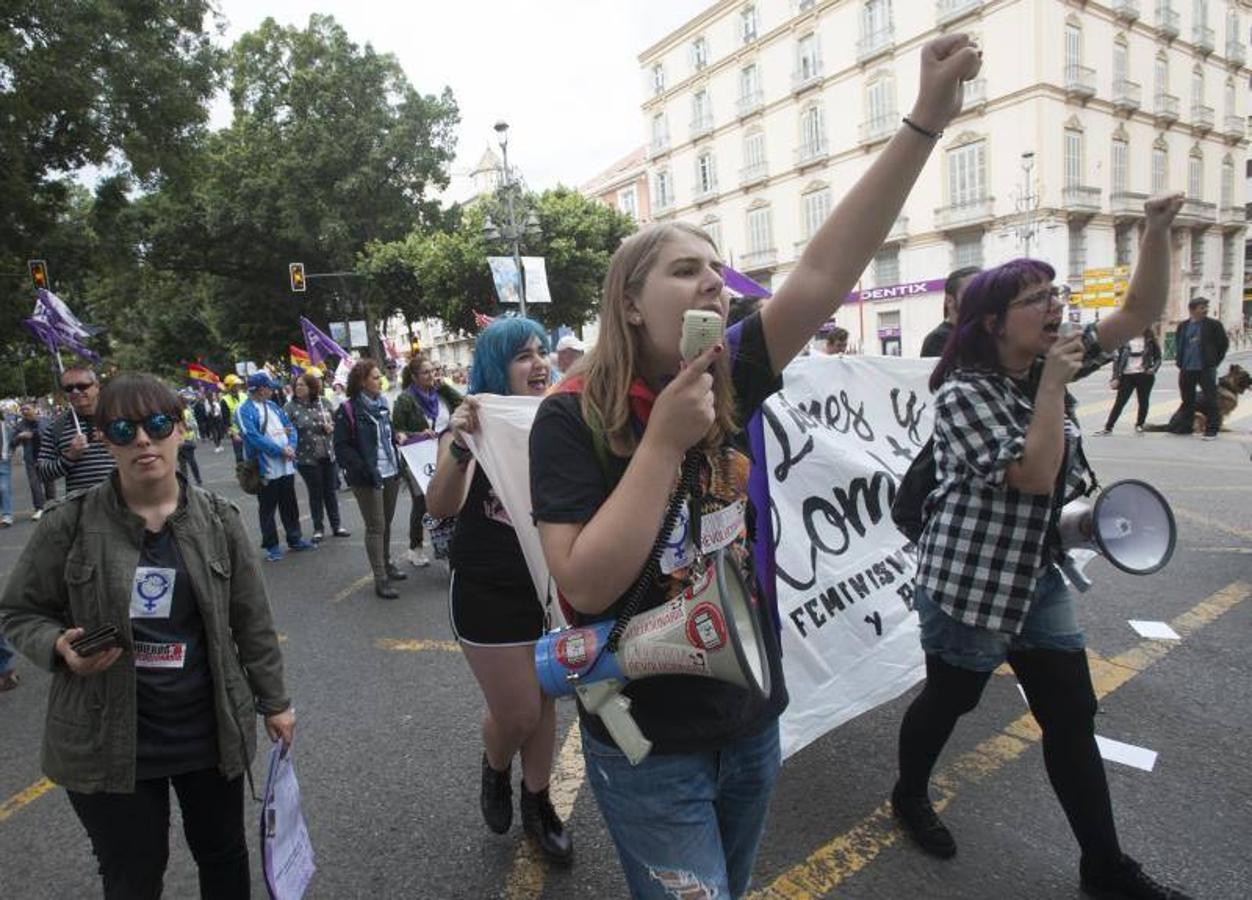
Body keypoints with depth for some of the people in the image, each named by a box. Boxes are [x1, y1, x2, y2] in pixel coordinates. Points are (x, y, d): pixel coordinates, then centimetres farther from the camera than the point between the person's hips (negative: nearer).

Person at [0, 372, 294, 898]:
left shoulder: (217, 519, -6)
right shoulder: (70, 525, -10)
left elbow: (251, 621, 1)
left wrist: (273, 702, 6)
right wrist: (58, 646, -19)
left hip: (211, 730, 2)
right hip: (108, 742, -1)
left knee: (224, 857, 20)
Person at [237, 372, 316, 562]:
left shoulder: (273, 406, 11)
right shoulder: (244, 410, -11)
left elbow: (290, 427, 9)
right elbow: (253, 437, -21)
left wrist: (291, 446, -10)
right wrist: (281, 450, -19)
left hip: (286, 467, 7)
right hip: (265, 469, -7)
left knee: (290, 506, 16)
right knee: (267, 509, 6)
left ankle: (295, 539, 28)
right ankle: (272, 546, 17)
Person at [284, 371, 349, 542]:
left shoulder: (324, 402, 1)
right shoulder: (290, 407, -7)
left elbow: (335, 421, 11)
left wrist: (331, 427, -9)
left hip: (327, 455, 2)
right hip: (306, 457, -2)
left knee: (330, 491, 12)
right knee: (315, 493, 7)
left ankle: (336, 525, 24)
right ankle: (318, 529, 21)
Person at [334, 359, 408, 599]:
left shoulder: (381, 403, 10)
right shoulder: (348, 410, -11)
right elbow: (342, 447, -13)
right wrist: (365, 469, -20)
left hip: (390, 473, 7)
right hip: (367, 479, -6)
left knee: (386, 522, 16)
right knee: (376, 526, -2)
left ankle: (386, 563, 32)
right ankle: (380, 579, 4)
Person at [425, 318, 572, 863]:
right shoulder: (473, 426, -12)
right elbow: (440, 506, -26)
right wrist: (459, 445, -44)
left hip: (551, 587, 4)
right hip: (490, 596, -4)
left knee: (544, 701, 15)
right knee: (517, 712, 5)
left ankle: (536, 801, 38)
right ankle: (495, 769, 40)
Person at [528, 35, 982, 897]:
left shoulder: (730, 380, -6)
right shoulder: (574, 416, -18)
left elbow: (825, 272, -15)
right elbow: (587, 585, -26)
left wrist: (926, 120, -20)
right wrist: (664, 441, -28)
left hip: (752, 722, 5)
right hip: (648, 750, -5)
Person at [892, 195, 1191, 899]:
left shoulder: (1051, 363, 4)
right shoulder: (963, 392, -19)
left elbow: (1142, 313, 4)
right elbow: (1035, 475, -26)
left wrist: (1158, 231, -8)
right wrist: (1054, 383, -22)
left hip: (1039, 574, 7)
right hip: (970, 579, -7)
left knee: (1073, 718, 12)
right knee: (949, 700, 13)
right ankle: (910, 796, 39)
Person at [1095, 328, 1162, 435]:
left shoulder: (1150, 339, 3)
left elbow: (1157, 358, 10)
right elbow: (1117, 358, 2)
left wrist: (1153, 369, -9)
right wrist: (1116, 377, -3)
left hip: (1144, 375, 1)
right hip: (1127, 375, -1)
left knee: (1143, 401, 6)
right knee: (1119, 402, -1)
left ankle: (1139, 425, 22)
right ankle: (1108, 427, 1)